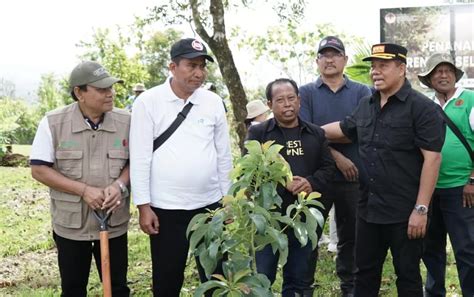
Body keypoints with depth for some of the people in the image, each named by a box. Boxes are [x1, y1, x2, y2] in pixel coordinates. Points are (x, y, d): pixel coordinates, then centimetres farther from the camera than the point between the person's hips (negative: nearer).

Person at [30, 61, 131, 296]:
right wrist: (83, 190, -18)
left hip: (115, 223, 1)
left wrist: (119, 185, -16)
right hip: (71, 224, -1)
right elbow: (39, 170, -9)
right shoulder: (53, 123, -9)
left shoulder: (125, 121, -3)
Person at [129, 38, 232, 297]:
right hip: (165, 208, -3)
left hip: (209, 204, 3)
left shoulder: (213, 102, 3)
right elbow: (140, 157, -7)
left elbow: (223, 154, 8)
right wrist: (143, 206, -9)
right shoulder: (148, 102, -6)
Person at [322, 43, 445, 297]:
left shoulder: (421, 107, -11)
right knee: (365, 273, 15)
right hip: (368, 209, 6)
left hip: (405, 212, -6)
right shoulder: (365, 105, 10)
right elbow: (342, 129, 27)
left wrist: (421, 208, -19)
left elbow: (432, 157, -15)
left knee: (407, 275, 8)